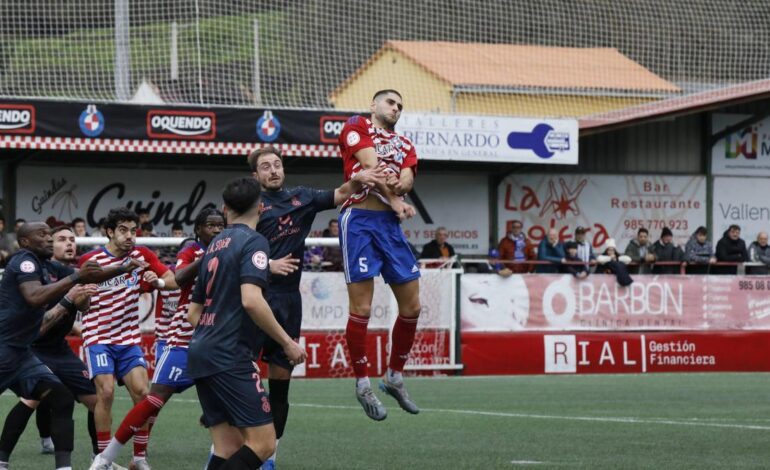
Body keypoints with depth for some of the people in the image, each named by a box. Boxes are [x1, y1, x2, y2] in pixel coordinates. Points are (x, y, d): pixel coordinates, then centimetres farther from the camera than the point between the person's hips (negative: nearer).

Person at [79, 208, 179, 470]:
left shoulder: (142, 256, 1)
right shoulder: (89, 261, -6)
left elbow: (174, 281, 1)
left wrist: (158, 281, -20)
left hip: (129, 340, 3)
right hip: (99, 338, -3)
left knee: (142, 392, -9)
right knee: (106, 391, -18)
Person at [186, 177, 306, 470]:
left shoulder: (215, 245, 19)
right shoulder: (253, 241, -6)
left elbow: (193, 313, 24)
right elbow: (251, 300, -20)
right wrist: (287, 343, -13)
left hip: (200, 354, 9)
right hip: (230, 358, -9)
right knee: (263, 443, -11)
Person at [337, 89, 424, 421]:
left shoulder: (404, 145, 23)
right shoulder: (357, 126, 7)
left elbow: (407, 178, 5)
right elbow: (370, 165, -6)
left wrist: (399, 185, -17)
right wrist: (395, 201, -4)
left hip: (391, 224, 7)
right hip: (360, 219, -6)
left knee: (411, 307, 5)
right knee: (361, 309, -8)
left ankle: (394, 377, 21)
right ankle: (363, 385, 1)